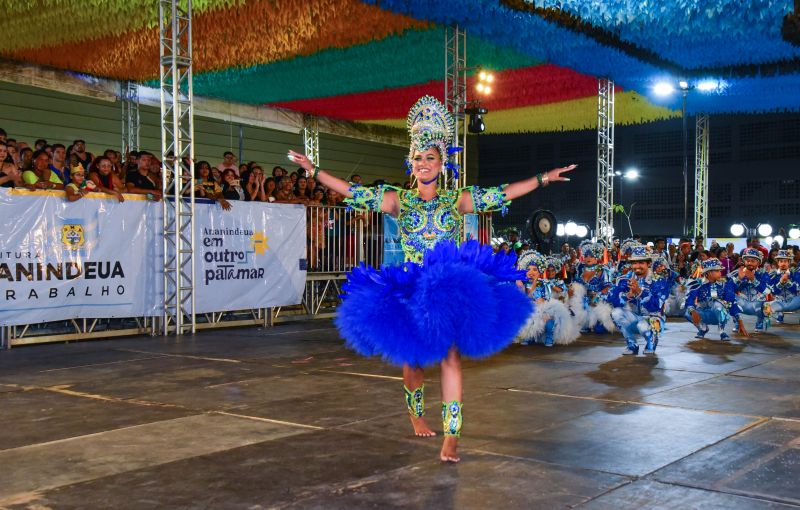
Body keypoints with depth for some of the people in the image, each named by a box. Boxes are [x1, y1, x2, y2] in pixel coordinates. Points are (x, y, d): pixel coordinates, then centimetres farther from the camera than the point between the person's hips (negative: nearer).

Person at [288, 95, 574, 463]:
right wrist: (313, 171, -3)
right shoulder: (398, 200, 5)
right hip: (411, 288, 1)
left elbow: (504, 194, 7)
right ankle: (416, 413, 38)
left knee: (450, 357, -7)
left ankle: (451, 436, -4)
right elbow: (351, 191, 2)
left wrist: (544, 179, 5)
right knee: (412, 356, 9)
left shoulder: (458, 200, 6)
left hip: (450, 288, 0)